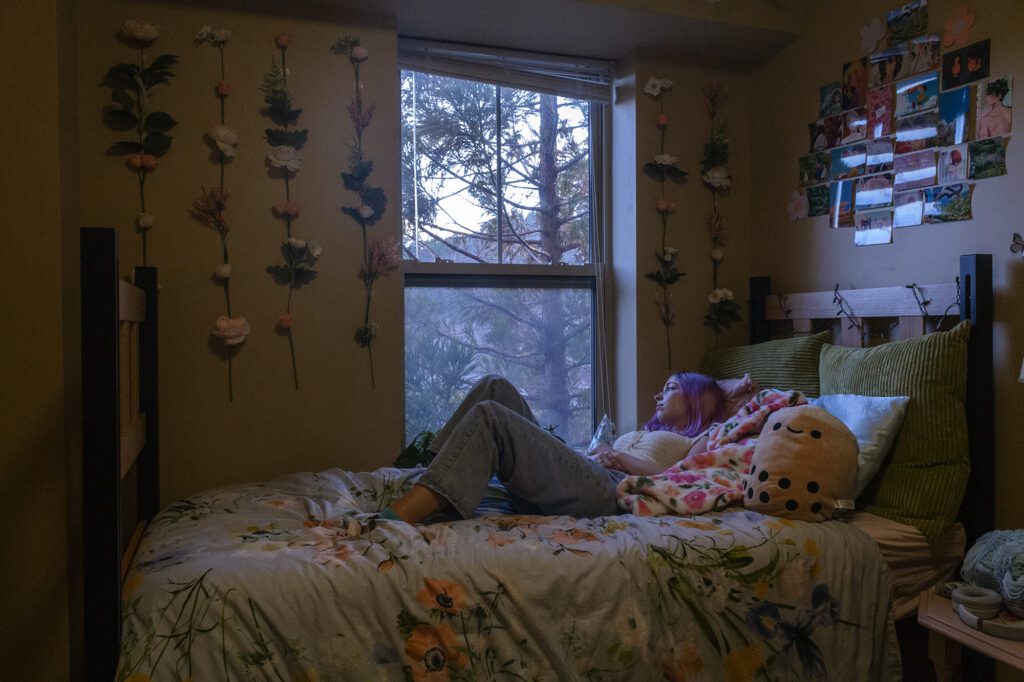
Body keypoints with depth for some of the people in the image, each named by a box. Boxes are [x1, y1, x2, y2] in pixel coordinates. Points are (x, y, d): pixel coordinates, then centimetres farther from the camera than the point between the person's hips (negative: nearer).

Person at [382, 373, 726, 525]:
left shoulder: (703, 440, 22)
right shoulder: (644, 433, 40)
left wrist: (625, 460, 0)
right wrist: (597, 453, 5)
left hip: (609, 490, -7)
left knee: (490, 416, -25)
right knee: (495, 388, -4)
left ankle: (397, 517, -40)